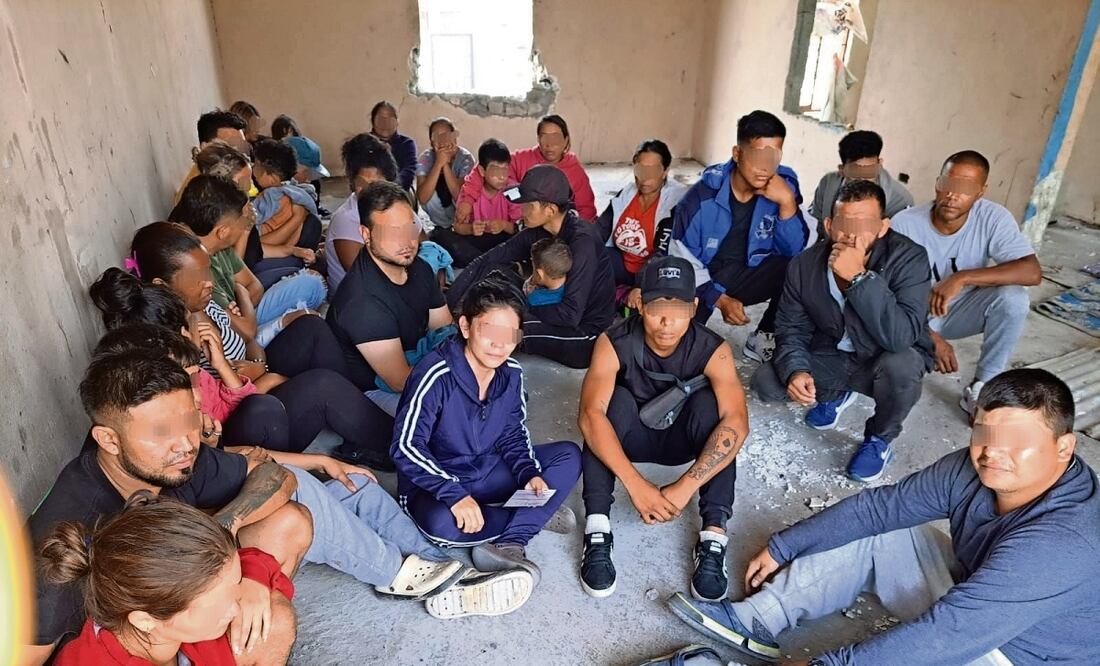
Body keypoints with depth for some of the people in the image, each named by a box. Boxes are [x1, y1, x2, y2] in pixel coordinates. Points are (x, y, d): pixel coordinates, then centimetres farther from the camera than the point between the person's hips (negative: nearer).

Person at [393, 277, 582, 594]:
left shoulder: (511, 373, -7)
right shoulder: (437, 375, -25)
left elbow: (514, 435, 5)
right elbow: (406, 447, -27)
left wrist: (529, 473, -14)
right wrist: (455, 494, -35)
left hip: (487, 472, 6)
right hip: (434, 482, -5)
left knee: (569, 456, -7)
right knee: (440, 522, -39)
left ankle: (509, 545, -22)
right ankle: (537, 516, -13)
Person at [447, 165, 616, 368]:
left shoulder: (582, 242, -26)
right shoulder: (538, 232, -4)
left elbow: (571, 315, -29)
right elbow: (485, 262, -2)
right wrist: (447, 304, -10)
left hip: (585, 336, -7)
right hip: (557, 315, 7)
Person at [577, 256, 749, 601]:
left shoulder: (712, 350, -25)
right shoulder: (614, 343, -26)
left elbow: (736, 423, -36)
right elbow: (590, 415, -37)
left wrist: (685, 486, -44)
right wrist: (635, 483, -46)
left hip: (680, 439, 1)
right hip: (631, 436, 0)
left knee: (708, 402, -30)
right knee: (614, 400, -32)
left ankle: (714, 534, -30)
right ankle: (597, 529, -32)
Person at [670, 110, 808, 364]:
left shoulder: (784, 185, -10)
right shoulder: (702, 195, -19)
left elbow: (795, 252, -11)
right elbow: (682, 261, -11)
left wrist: (787, 203, -26)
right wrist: (719, 299, -19)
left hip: (747, 277, 3)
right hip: (702, 281, -3)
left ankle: (764, 337, -2)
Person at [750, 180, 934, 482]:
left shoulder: (909, 259, -26)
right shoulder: (805, 265, -15)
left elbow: (901, 337, -39)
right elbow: (792, 329, -7)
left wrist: (859, 278, -45)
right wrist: (796, 370, -27)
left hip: (887, 360, -3)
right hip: (831, 358, 4)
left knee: (900, 365, -37)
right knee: (765, 381, -16)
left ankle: (880, 440, -3)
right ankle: (835, 393, 19)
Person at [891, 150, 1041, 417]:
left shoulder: (994, 218, -18)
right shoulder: (905, 224, -22)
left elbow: (1032, 272, -29)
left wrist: (962, 278, -39)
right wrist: (929, 337, -29)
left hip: (963, 309, 2)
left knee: (1013, 298, -29)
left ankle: (980, 390, -12)